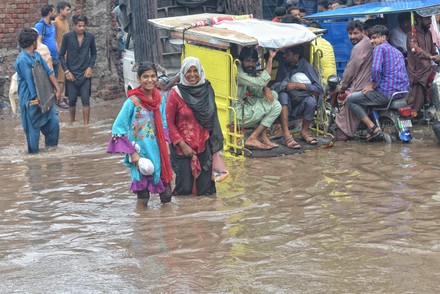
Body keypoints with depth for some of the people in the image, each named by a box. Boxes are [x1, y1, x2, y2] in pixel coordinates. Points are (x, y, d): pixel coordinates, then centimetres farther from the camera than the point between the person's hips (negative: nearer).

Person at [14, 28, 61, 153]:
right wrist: (37, 99, -17)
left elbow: (49, 72, 6)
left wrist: (57, 89, -1)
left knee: (53, 121, 7)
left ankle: (51, 146, 24)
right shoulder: (22, 60, -21)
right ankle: (34, 152, 18)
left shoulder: (37, 55, 6)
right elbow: (30, 82, -20)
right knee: (33, 127, 4)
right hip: (31, 99, -8)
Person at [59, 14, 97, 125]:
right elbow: (61, 55, 1)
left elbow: (93, 53, 13)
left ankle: (86, 124, 0)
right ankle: (72, 121, 28)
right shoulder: (67, 37, -6)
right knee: (72, 99, 7)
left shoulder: (90, 37, -1)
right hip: (71, 74, -1)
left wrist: (90, 67, -1)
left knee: (85, 99, -6)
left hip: (85, 74, 1)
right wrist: (66, 71, -7)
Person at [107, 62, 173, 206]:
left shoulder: (160, 100, 6)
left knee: (166, 197, 3)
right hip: (140, 154, -4)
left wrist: (165, 147, 5)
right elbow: (117, 129, -10)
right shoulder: (132, 102, -10)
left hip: (157, 152, 5)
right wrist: (131, 152, -13)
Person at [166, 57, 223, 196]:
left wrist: (214, 142, 7)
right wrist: (182, 144, -11)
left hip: (203, 146, 3)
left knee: (205, 189, 0)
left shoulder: (207, 90, 3)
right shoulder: (176, 93, -9)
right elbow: (169, 123, -6)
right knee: (185, 188, -4)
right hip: (183, 148, -3)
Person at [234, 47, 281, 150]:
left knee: (273, 95, 8)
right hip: (237, 116, -10)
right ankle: (251, 139, -5)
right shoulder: (238, 73, -22)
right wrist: (270, 58, -26)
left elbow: (257, 90, 11)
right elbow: (260, 82, -28)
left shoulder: (248, 72, 10)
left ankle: (262, 135, 3)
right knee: (276, 106, -8)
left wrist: (266, 89, -14)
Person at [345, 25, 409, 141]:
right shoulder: (397, 51, 24)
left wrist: (374, 85, -6)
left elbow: (376, 69, -21)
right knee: (366, 96, 35)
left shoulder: (379, 48, -4)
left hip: (387, 92, -9)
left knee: (350, 99, 2)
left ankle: (372, 128, -6)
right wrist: (375, 84, 24)